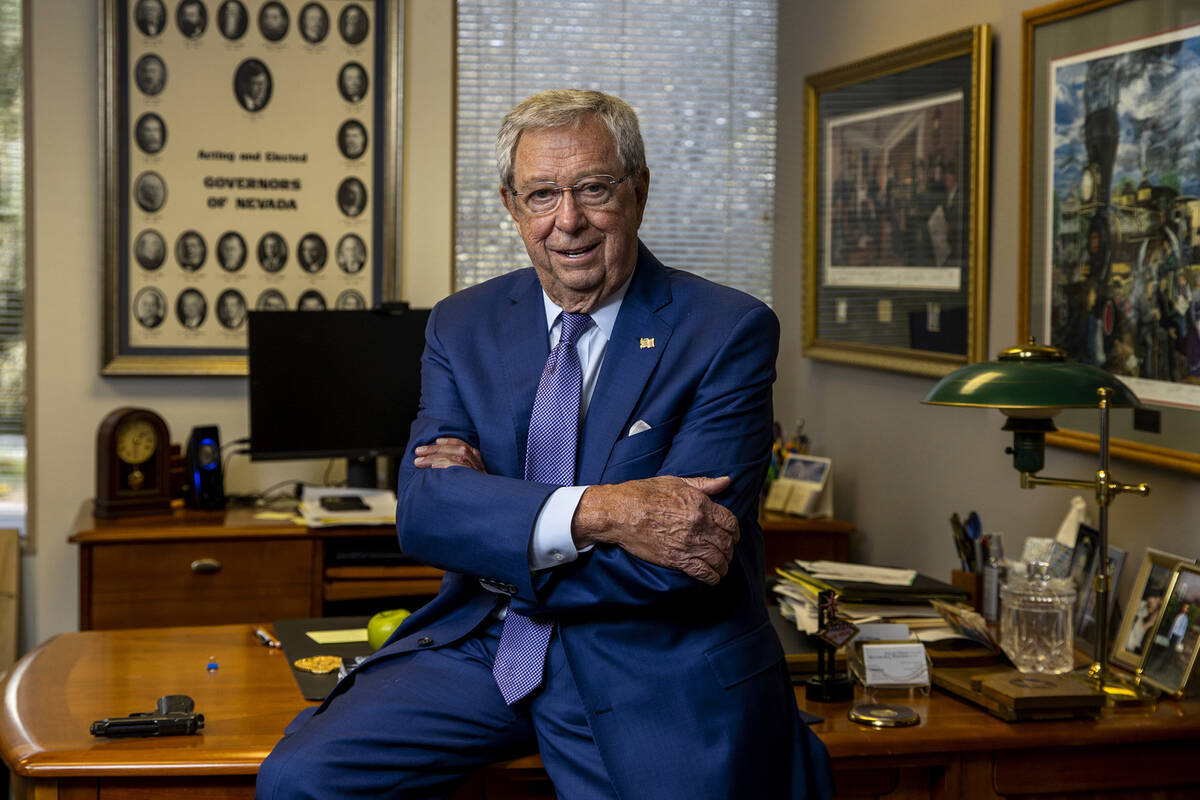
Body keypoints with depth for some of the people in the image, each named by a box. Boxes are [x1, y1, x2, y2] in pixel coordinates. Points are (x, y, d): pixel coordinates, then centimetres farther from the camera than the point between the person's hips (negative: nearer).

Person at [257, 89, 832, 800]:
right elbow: (423, 508, -8)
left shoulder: (731, 331, -8)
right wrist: (594, 511, -24)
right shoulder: (463, 326, 7)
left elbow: (674, 564, -16)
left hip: (659, 675, -2)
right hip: (485, 646, 3)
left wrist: (489, 499, -8)